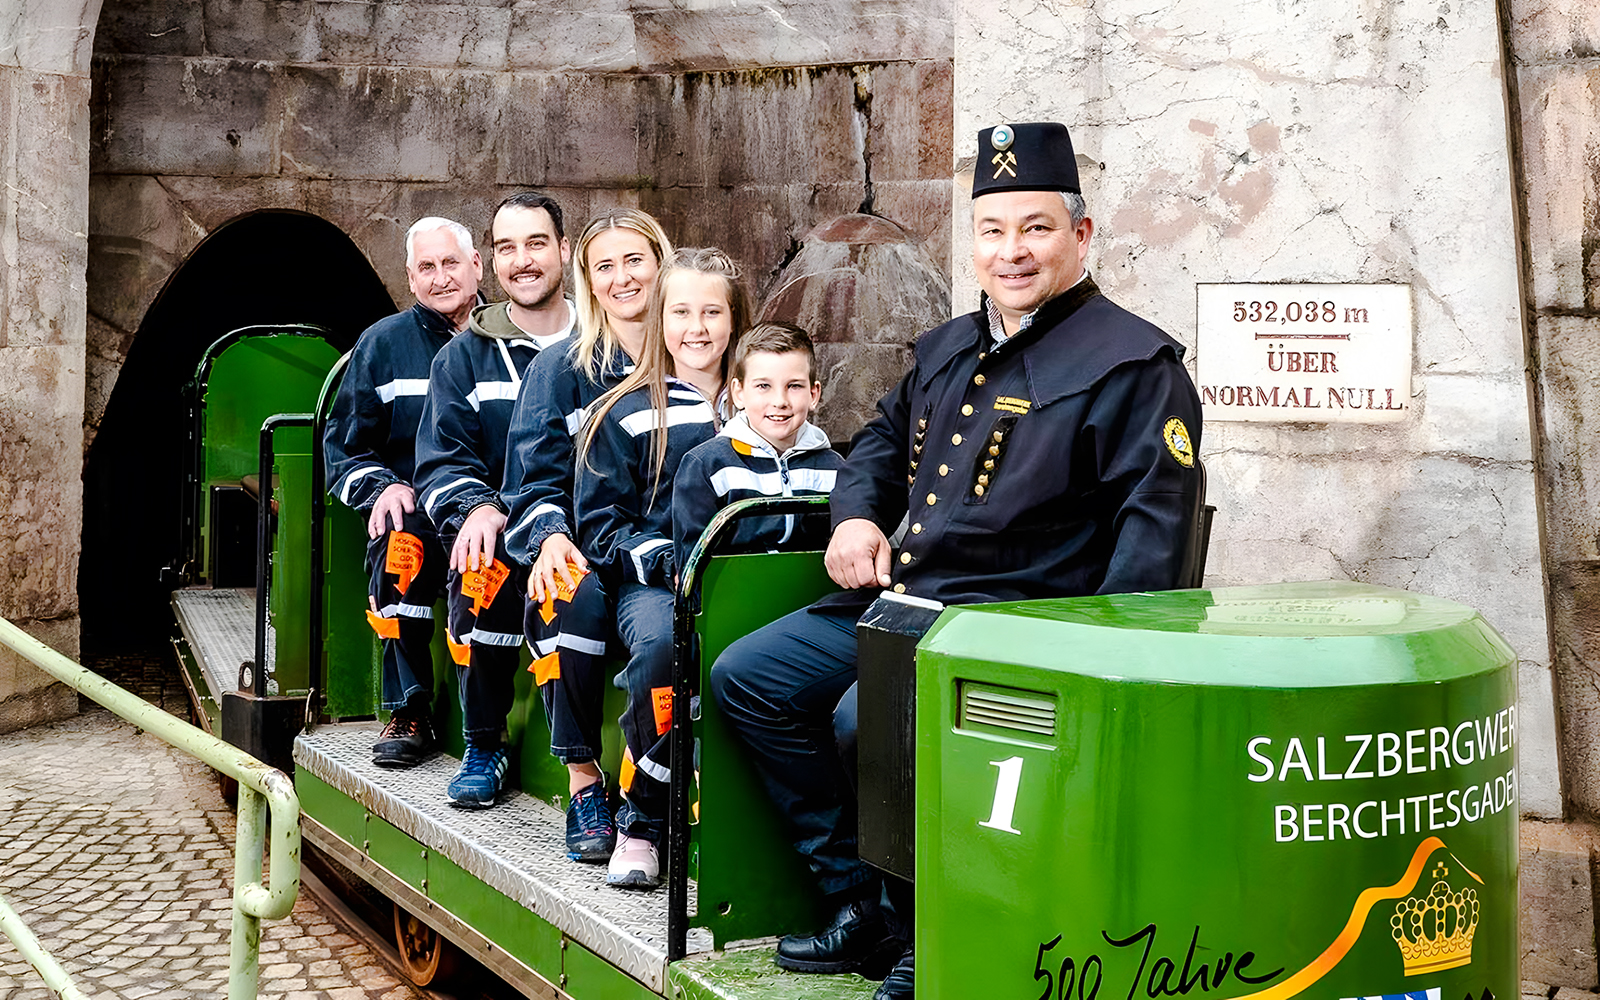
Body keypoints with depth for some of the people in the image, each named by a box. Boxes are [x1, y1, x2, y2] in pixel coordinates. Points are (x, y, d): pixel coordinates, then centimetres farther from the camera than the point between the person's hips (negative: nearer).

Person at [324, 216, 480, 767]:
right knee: (398, 540, -34)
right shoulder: (383, 343, 13)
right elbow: (344, 446, 15)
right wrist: (381, 487, -6)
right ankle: (409, 715, -22)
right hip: (417, 508, 1)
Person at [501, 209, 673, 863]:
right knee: (573, 605, -36)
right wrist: (550, 536, -16)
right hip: (587, 549, 0)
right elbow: (535, 479, 7)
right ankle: (583, 781, -22)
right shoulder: (561, 370, 12)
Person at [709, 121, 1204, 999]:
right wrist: (856, 514, 11)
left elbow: (1152, 523, -17)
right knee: (746, 678, 8)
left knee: (868, 719, -31)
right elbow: (884, 436, 33)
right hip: (895, 597, 9)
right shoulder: (949, 347, 16)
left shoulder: (1133, 362, -9)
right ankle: (859, 902, 11)